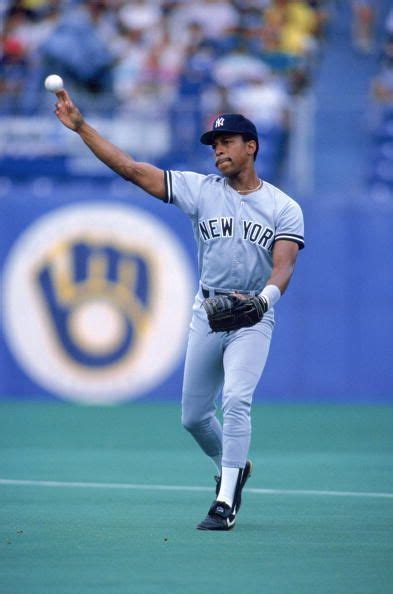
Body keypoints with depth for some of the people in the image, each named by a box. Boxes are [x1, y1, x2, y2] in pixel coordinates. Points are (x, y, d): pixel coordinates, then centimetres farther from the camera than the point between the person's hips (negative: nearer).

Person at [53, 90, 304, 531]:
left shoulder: (284, 208, -2)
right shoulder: (201, 190, 2)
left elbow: (284, 266, -15)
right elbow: (132, 169, -3)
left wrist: (264, 297, -37)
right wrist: (81, 127, -11)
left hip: (253, 317, -3)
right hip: (207, 313, 4)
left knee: (236, 400, -22)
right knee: (193, 416, 8)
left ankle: (225, 502, -19)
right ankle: (234, 467, 36)